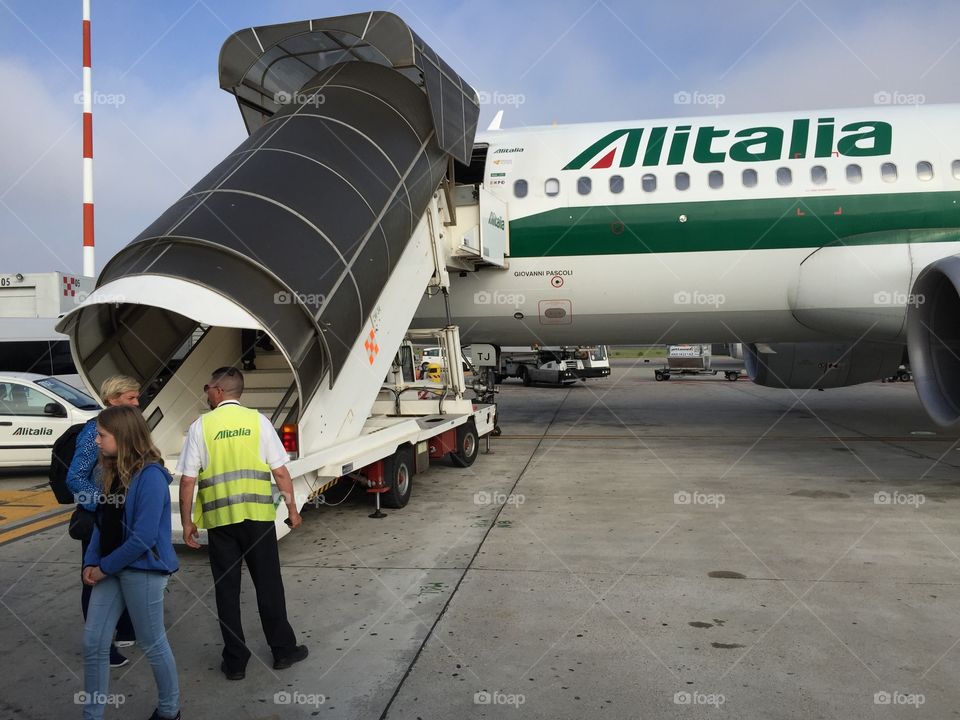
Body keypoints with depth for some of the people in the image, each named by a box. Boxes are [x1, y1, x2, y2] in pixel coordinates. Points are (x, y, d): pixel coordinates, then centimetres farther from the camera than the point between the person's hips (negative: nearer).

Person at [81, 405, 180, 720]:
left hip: (143, 570, -7)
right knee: (93, 643, 9)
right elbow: (102, 523, 11)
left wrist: (104, 567, -12)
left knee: (153, 644, 8)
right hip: (110, 568, 8)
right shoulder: (111, 472, 6)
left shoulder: (150, 475, -19)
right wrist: (91, 563, -1)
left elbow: (144, 537, -21)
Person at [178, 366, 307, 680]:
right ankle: (283, 650, 22)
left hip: (219, 518, 0)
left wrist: (187, 521, 7)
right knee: (268, 584, 12)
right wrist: (292, 508, 8)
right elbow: (280, 472, -2)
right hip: (258, 514, 1)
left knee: (227, 589, 11)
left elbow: (188, 480, -3)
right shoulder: (258, 421, 0)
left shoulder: (201, 425, -2)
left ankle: (235, 661, 19)